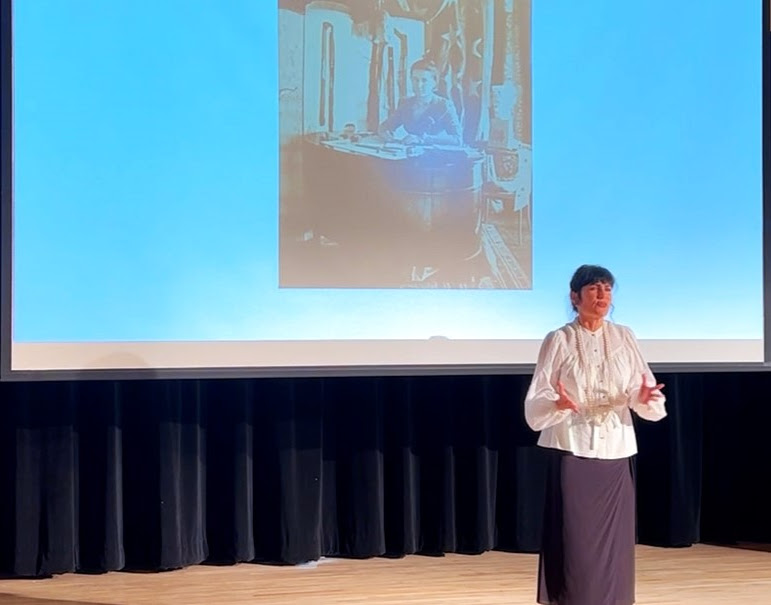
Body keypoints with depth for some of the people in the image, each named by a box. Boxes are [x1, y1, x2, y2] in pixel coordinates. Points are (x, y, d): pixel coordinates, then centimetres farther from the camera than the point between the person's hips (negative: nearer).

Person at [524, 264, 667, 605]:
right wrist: (559, 404, -28)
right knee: (574, 544, -5)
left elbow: (641, 394, 2)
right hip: (572, 452, -3)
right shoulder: (558, 340, -4)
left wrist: (646, 397, -20)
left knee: (614, 541, 5)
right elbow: (535, 406, -8)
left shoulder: (624, 338, 7)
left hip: (616, 452, 4)